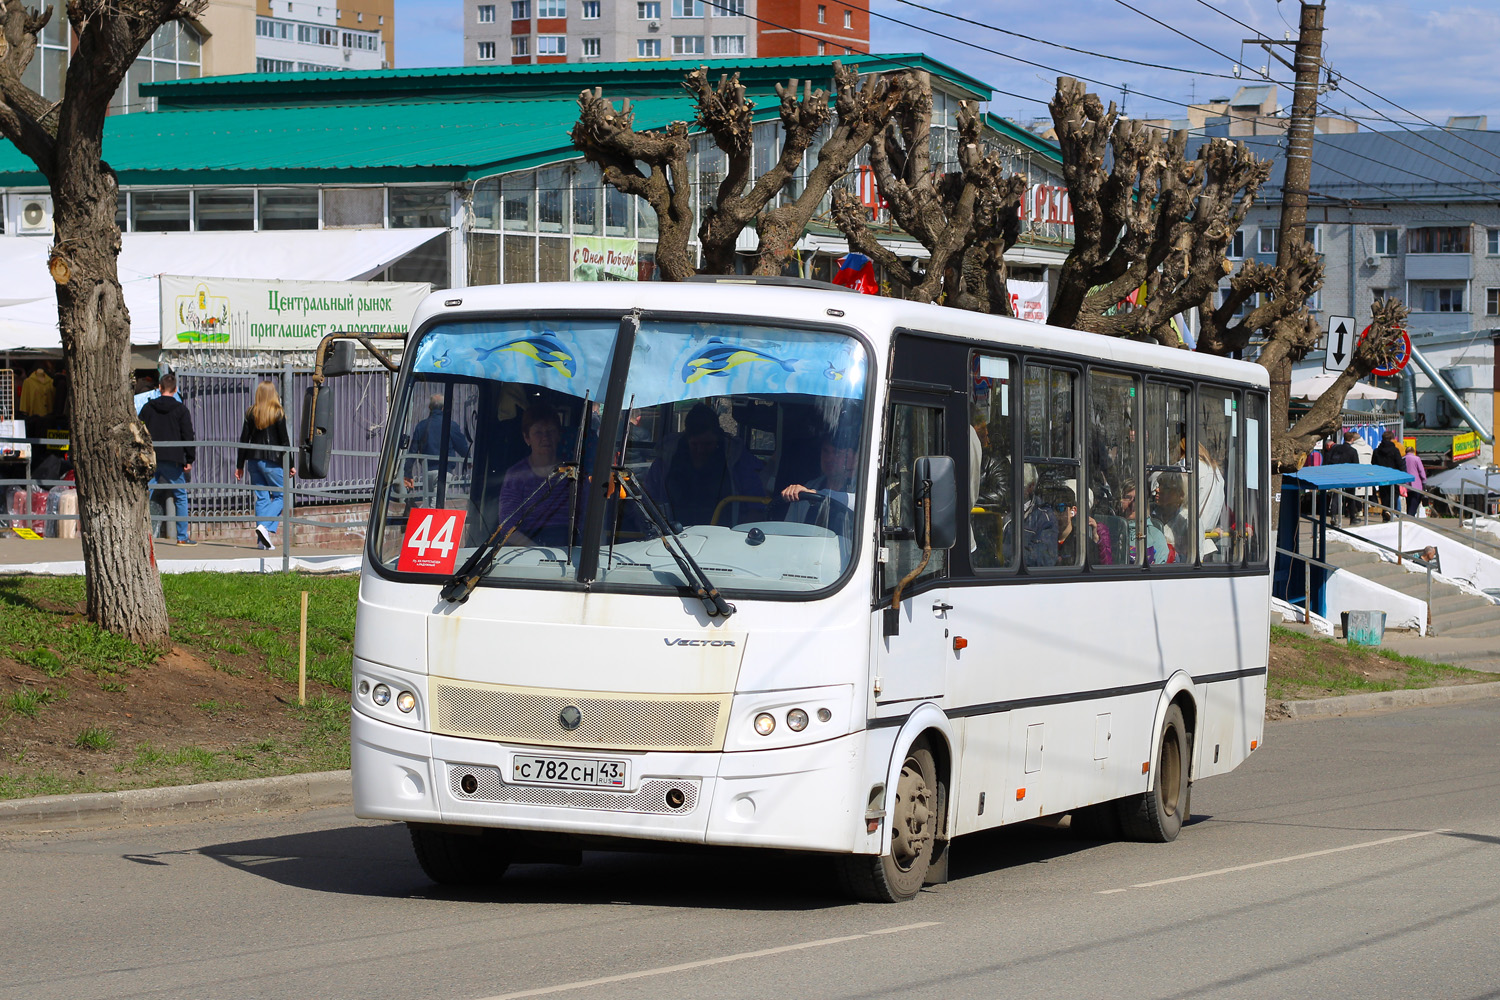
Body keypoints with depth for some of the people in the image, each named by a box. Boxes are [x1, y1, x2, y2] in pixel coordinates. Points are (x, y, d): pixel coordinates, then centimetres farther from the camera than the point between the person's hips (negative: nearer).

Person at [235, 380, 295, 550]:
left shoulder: (251, 413, 6)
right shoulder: (278, 413, -5)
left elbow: (244, 439, 7)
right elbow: (284, 441, -5)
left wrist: (239, 465, 12)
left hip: (253, 459, 5)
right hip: (272, 461, -5)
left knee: (261, 497, 8)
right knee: (280, 495, 6)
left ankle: (262, 540, 3)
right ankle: (265, 527, -16)